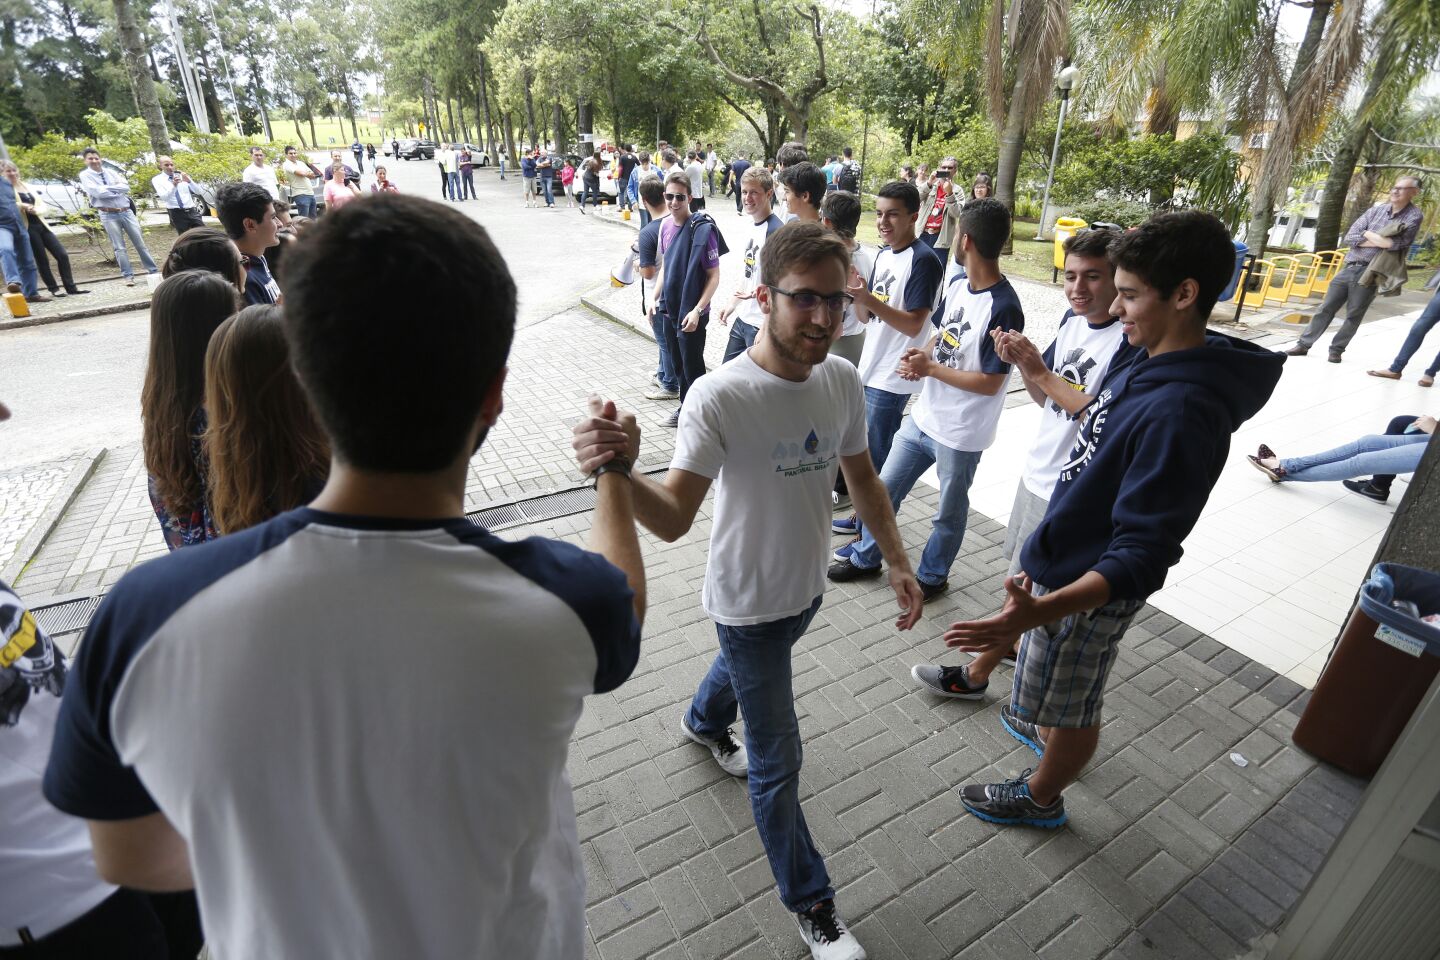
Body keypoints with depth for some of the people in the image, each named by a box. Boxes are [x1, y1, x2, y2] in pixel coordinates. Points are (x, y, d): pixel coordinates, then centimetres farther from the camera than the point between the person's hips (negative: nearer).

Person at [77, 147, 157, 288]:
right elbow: (97, 192, -12)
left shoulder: (111, 172, 11)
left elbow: (126, 187, -2)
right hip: (108, 215, -3)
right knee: (119, 247, -2)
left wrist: (107, 188, -10)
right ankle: (128, 276, 0)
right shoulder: (85, 175, 1)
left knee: (140, 243, 5)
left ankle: (153, 271, 10)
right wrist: (117, 190, -5)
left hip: (126, 212, 3)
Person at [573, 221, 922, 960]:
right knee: (778, 766, 8)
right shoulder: (719, 398, -29)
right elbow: (674, 519, -31)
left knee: (746, 666, 35)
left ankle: (703, 721, 70)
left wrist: (897, 561, -1)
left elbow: (861, 476, 3)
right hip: (748, 602, -6)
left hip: (807, 586, 6)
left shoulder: (842, 379, -10)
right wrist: (623, 472, -51)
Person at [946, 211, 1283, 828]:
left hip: (1089, 587, -8)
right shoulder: (1153, 364, -4)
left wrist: (1039, 611, -45)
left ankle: (1041, 796, 43)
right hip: (1065, 559, 8)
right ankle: (1049, 731, 59)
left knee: (1071, 708, 18)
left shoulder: (1183, 412, -33)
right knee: (1058, 687, 32)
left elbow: (1143, 556, -34)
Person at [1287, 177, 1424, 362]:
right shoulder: (1377, 210, 9)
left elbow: (1395, 243, -16)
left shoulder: (1414, 216, -2)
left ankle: (1336, 350, 13)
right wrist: (1379, 241, -10)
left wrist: (1367, 233, -6)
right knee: (1326, 308, 5)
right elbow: (1350, 237, 1)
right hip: (1349, 268, 4)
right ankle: (1303, 344, 11)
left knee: (1354, 315, 2)